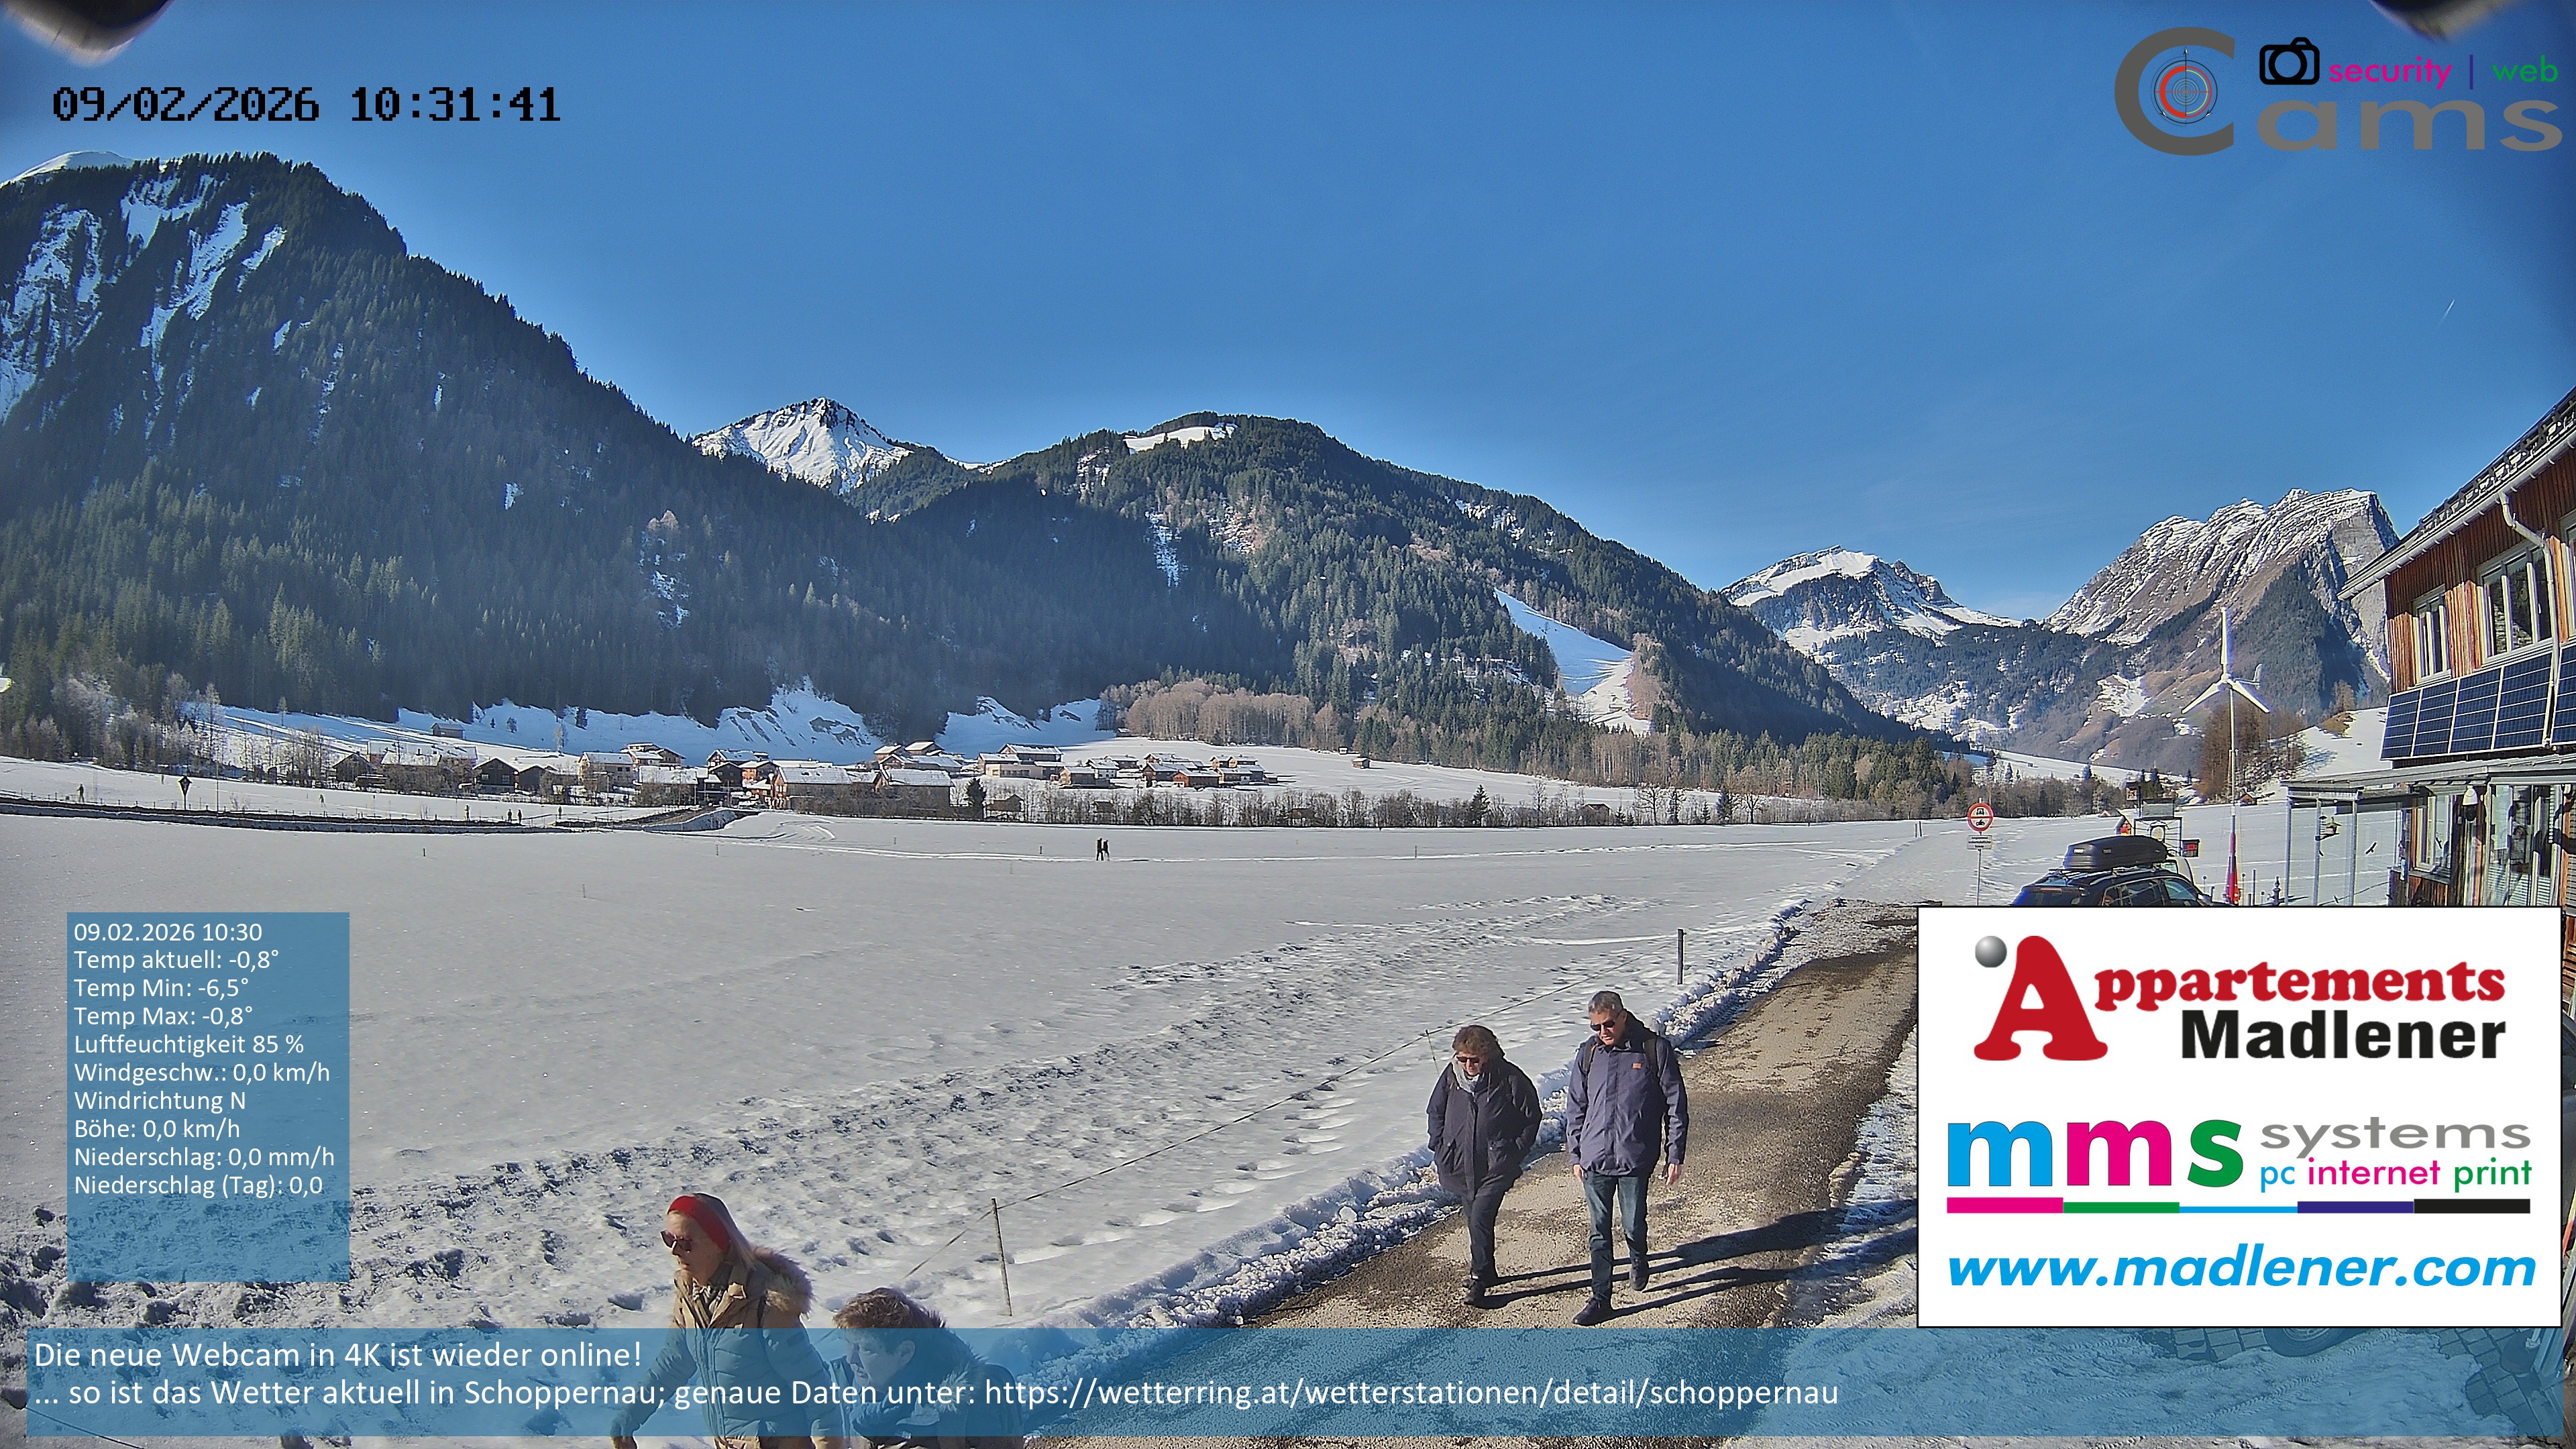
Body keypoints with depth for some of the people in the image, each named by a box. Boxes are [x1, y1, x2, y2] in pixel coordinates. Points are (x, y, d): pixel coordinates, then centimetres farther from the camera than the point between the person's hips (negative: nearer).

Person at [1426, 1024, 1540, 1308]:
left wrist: (1515, 1155, -5)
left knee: (1480, 1218, -14)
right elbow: (1437, 1111, 12)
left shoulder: (1510, 1079, -14)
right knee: (1476, 1218, 16)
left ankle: (1479, 1278, -5)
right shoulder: (1452, 1075, -4)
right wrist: (1440, 1147, 4)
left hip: (1496, 1166, -4)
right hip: (1460, 1165, 5)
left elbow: (1531, 1118, -2)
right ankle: (1484, 1271, 31)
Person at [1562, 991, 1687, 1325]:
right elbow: (1575, 1107, 12)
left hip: (1636, 1158, -2)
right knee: (1599, 1232, 5)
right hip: (1595, 1159, 3)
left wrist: (1675, 1156, -2)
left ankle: (1638, 1259, 40)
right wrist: (1576, 1155, 11)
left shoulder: (1655, 1049, -7)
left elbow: (1676, 1105, -2)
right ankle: (1600, 1297, 13)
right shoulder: (1588, 1053, 2)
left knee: (1633, 1225, 7)